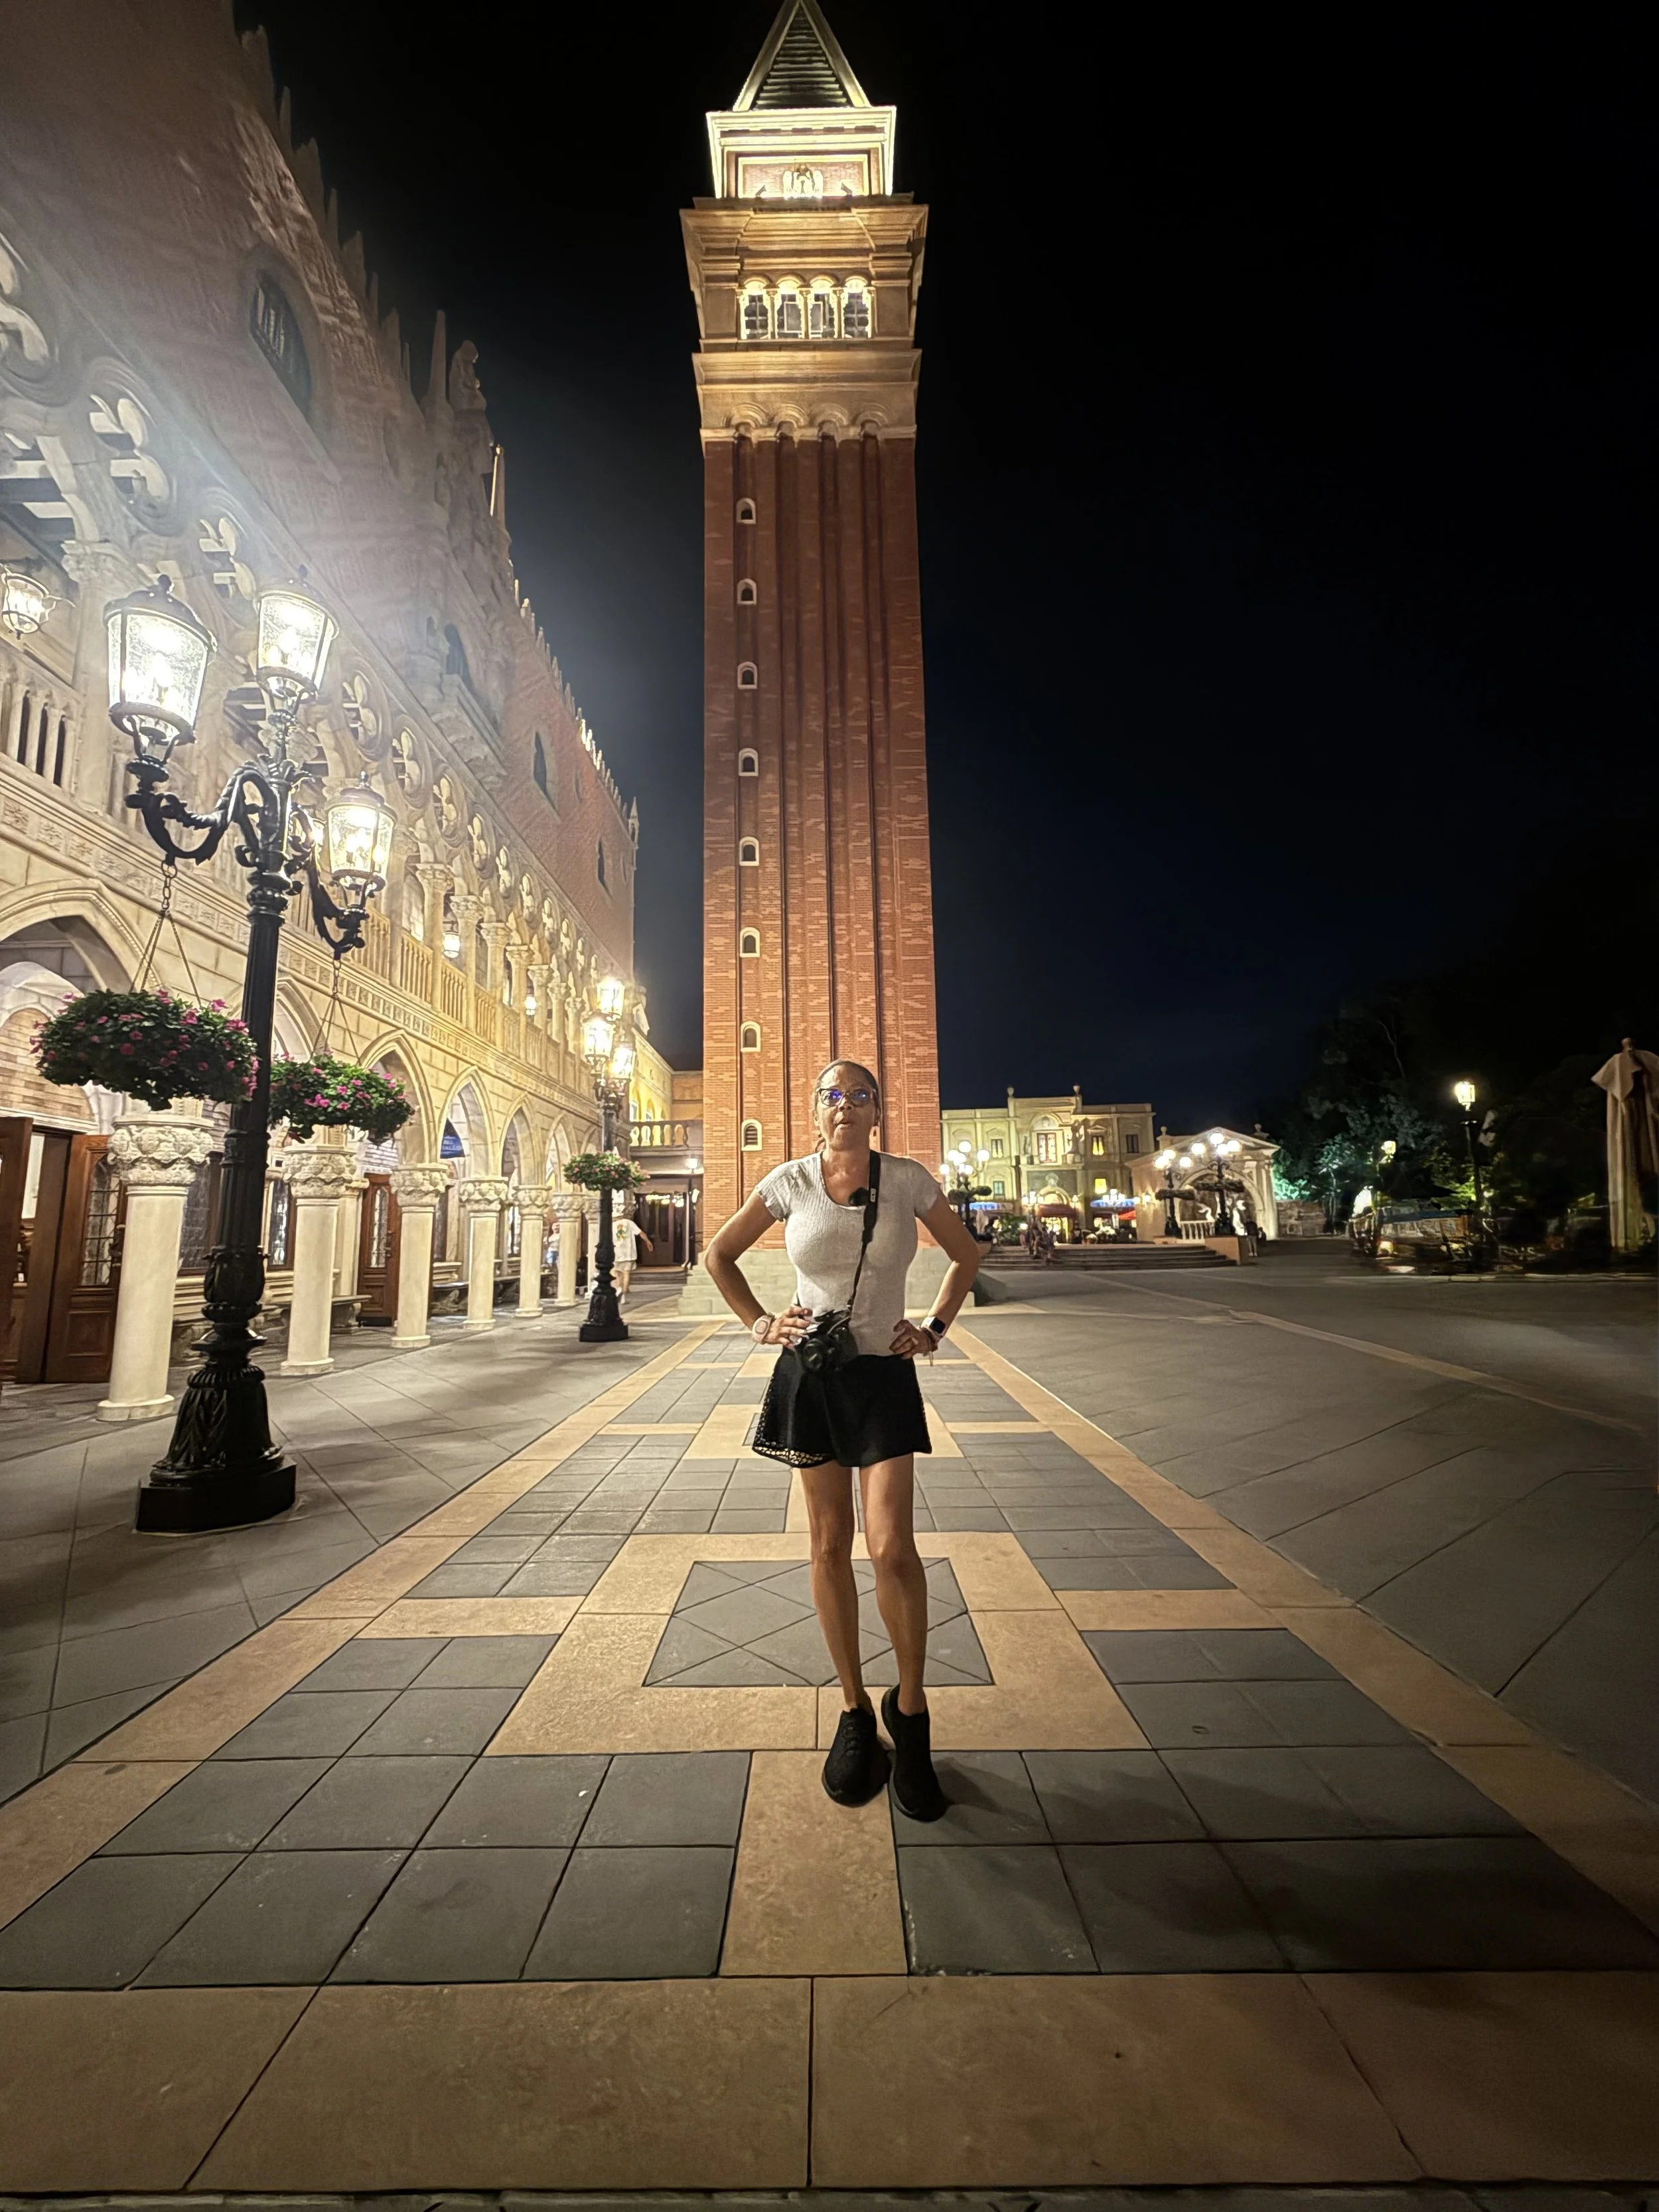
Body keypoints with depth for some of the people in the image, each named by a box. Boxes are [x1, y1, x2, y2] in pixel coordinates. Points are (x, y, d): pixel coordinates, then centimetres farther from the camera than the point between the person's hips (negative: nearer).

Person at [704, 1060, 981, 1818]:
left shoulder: (907, 1179, -5)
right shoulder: (790, 1182, -3)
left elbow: (966, 1256, 10)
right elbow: (718, 1254, 10)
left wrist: (934, 1329, 2)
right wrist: (758, 1322, 1)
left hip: (885, 1376, -1)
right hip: (810, 1375, 1)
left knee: (892, 1548, -9)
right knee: (830, 1546, 9)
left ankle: (909, 1707, 18)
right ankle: (855, 1711, 28)